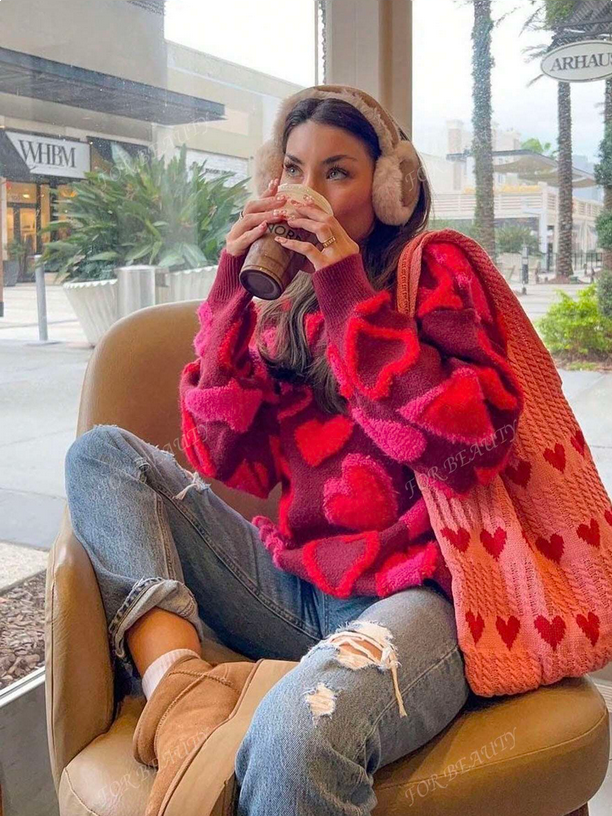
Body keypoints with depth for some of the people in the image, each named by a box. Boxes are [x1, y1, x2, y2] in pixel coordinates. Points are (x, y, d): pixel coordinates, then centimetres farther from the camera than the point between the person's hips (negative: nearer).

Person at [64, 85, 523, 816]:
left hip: (414, 594, -6)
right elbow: (225, 461, 3)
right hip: (292, 586, 6)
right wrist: (233, 288, -3)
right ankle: (178, 683, -22)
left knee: (297, 733, -40)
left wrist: (353, 300, -13)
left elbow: (470, 449, -12)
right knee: (101, 452, -5)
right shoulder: (282, 303, 13)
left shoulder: (436, 274, 2)